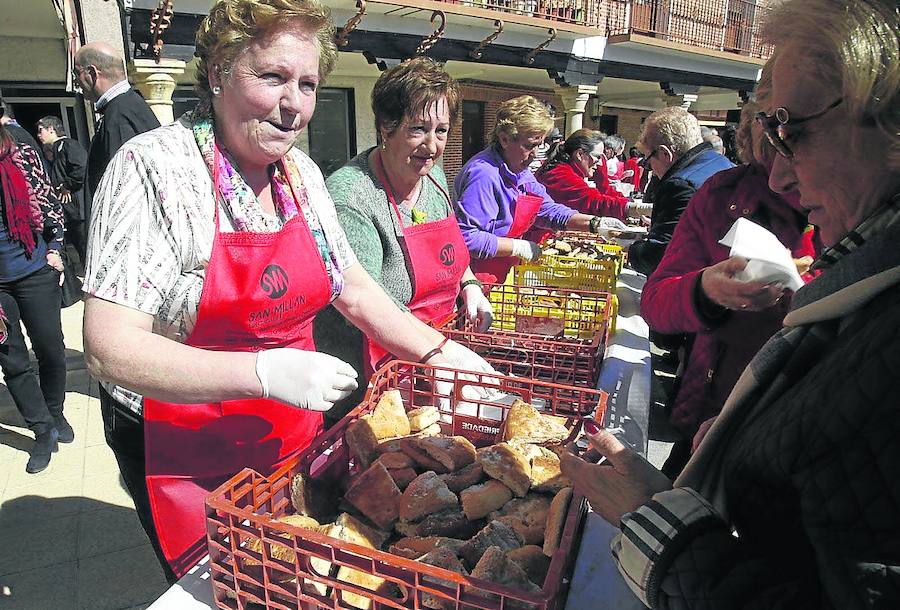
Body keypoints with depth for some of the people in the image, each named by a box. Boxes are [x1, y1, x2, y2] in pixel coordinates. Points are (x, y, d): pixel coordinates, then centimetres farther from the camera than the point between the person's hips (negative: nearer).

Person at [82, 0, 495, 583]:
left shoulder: (302, 172, -1)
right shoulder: (155, 167, -20)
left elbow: (355, 289, 5)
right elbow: (110, 350, -24)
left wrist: (443, 353, -3)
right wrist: (266, 371, -33)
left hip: (293, 439, 6)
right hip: (187, 459, -5)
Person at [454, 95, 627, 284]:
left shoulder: (520, 172, 11)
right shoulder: (483, 174, -22)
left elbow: (548, 210, 16)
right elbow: (466, 237, -28)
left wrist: (594, 224, 2)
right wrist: (518, 247, -20)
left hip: (507, 272, 9)